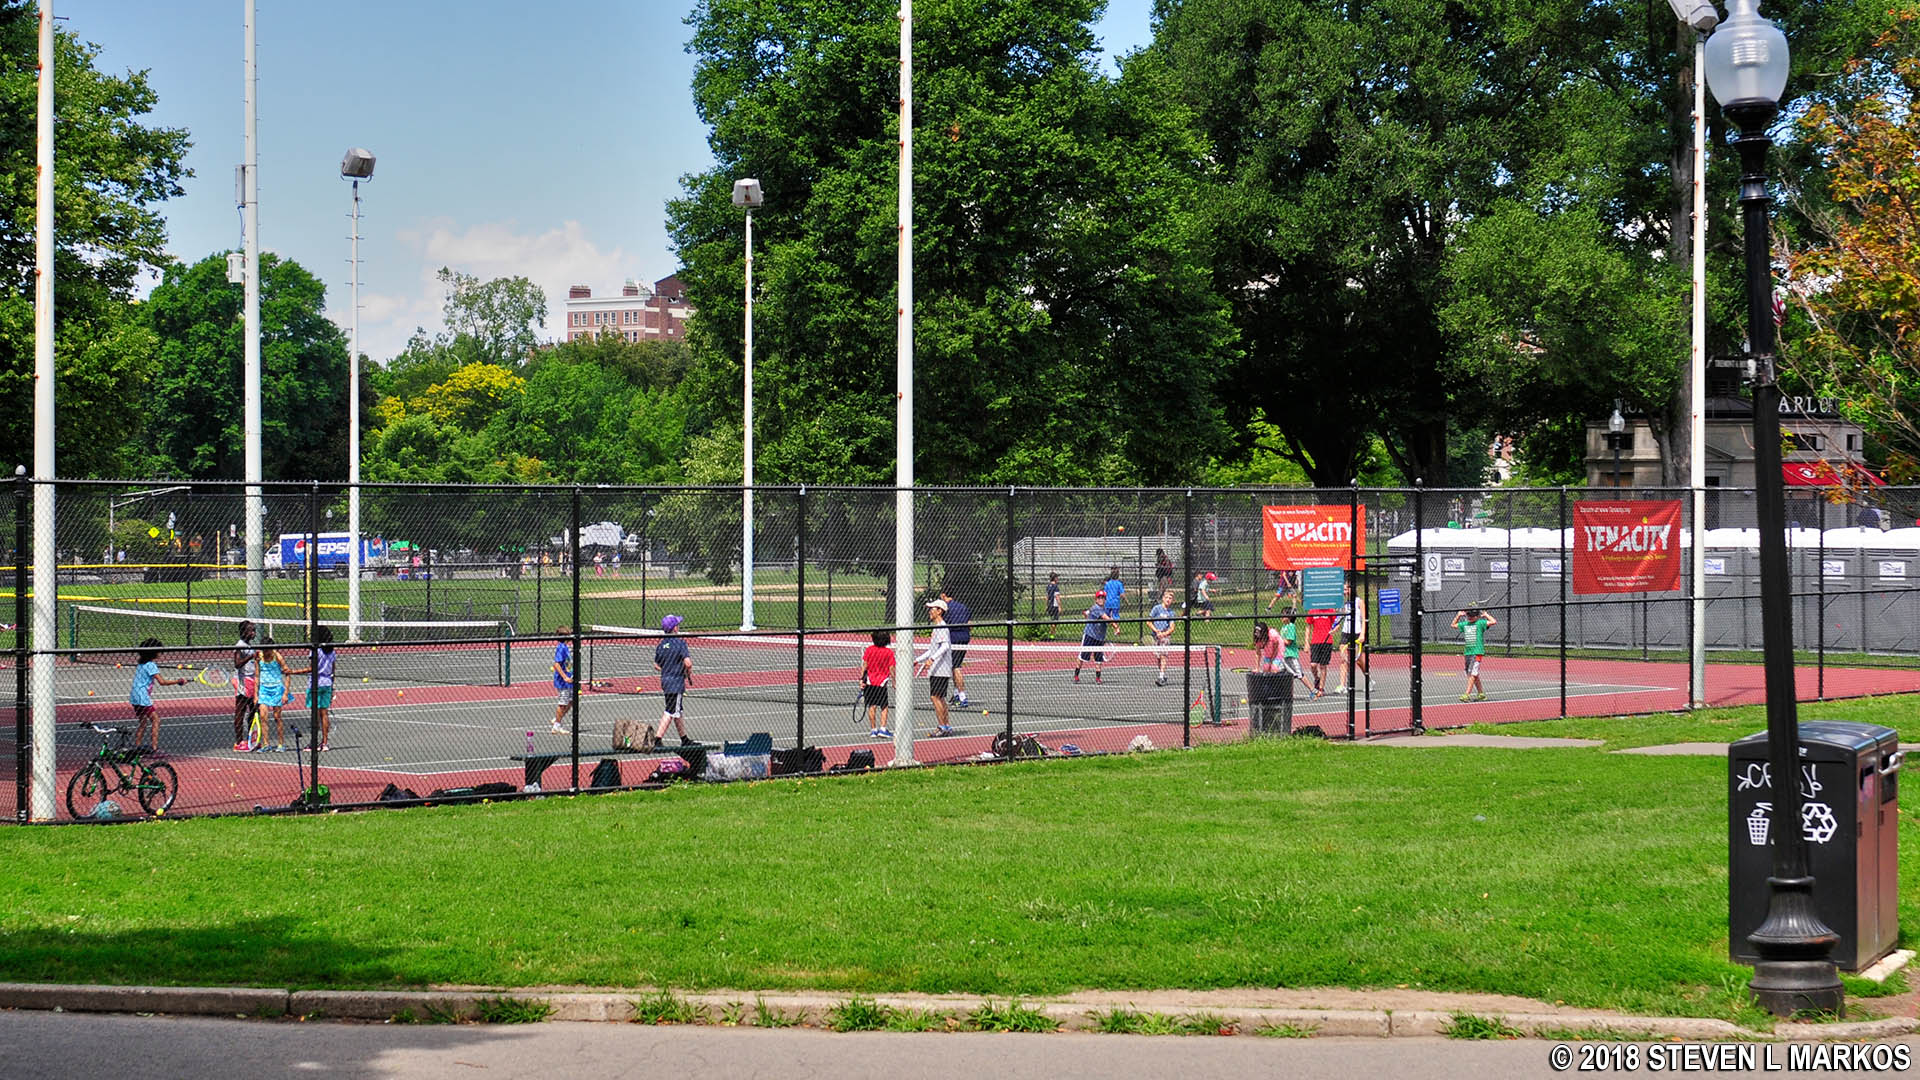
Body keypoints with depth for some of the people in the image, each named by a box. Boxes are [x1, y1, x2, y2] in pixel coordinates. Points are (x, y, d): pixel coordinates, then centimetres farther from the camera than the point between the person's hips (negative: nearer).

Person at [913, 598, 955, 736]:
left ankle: (942, 726, -10)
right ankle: (947, 727, 14)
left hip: (940, 670, -10)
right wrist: (918, 660, 26)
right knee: (940, 698, 11)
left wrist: (932, 659, -36)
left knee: (936, 697, -11)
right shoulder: (937, 627, 19)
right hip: (936, 669, 10)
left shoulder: (942, 627, -12)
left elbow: (945, 646, -26)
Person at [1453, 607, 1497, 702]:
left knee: (1473, 674, -13)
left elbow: (1494, 622, -15)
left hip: (1477, 652, -7)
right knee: (1473, 674, 11)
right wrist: (1459, 615, 20)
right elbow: (1453, 625, 30)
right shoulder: (1464, 624, 14)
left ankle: (1467, 694, -17)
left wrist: (1486, 615, -4)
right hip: (1468, 652, 7)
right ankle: (1481, 693, 21)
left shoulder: (1480, 623, -4)